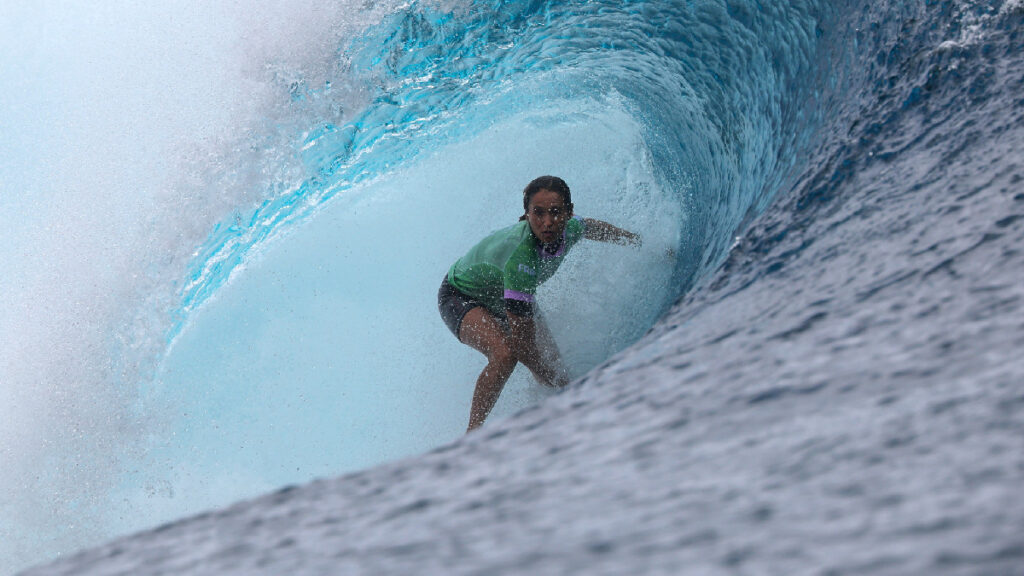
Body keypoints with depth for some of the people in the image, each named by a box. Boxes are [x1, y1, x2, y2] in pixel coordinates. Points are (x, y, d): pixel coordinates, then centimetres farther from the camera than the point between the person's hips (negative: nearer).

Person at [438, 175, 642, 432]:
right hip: (461, 299, -7)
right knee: (505, 354, -34)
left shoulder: (569, 228, -23)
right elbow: (523, 342, -39)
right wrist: (559, 379, -26)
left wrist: (638, 241, 21)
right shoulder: (522, 256, -43)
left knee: (554, 368, -2)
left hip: (504, 298, 7)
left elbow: (593, 228, 7)